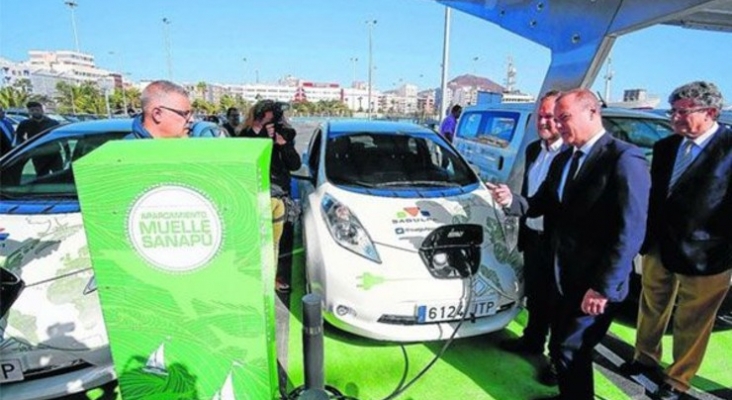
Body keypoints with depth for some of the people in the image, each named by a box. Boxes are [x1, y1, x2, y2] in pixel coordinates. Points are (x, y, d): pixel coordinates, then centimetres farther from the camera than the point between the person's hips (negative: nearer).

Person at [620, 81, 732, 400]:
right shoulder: (665, 147, 3)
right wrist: (646, 238, 9)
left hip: (704, 256, -5)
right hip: (659, 248, 5)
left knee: (691, 324, 13)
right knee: (652, 309, 21)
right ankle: (646, 358, 42)